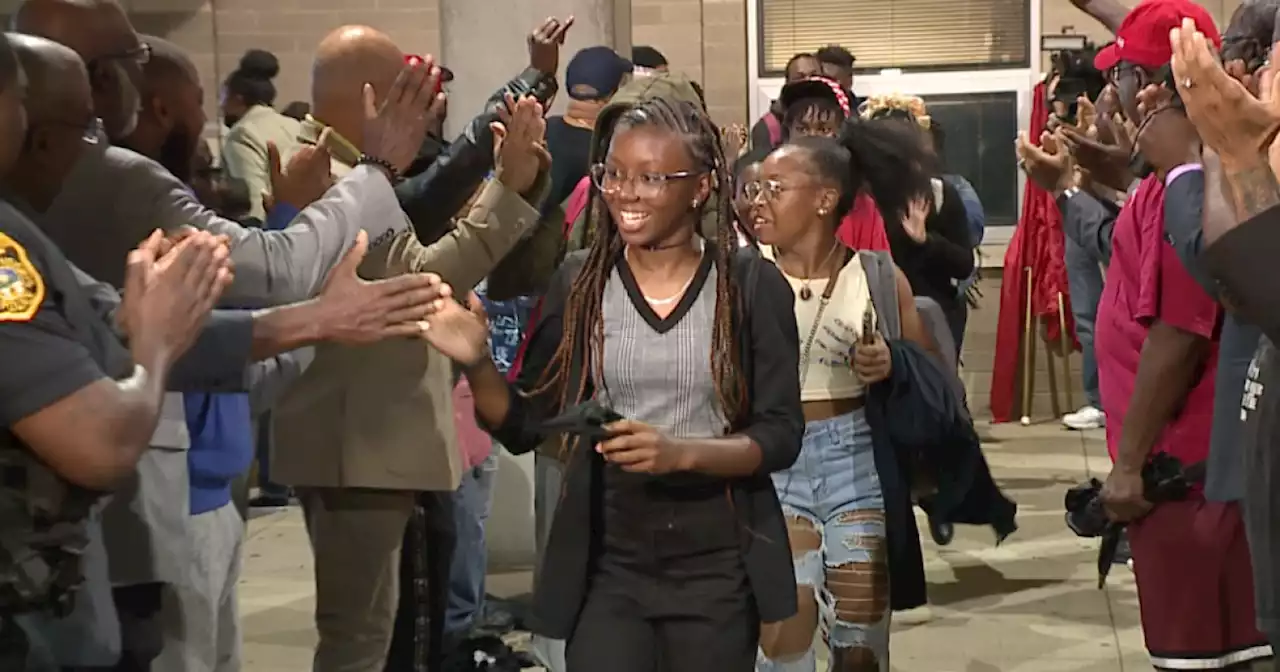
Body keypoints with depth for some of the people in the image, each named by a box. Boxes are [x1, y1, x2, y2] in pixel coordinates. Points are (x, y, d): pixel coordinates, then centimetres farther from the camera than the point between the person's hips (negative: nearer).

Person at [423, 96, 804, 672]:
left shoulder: (752, 284, -4)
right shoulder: (579, 282, 1)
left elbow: (780, 435, -6)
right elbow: (523, 428, 3)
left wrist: (681, 452, -22)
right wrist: (476, 364, -16)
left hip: (718, 563, -1)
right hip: (605, 561, 1)